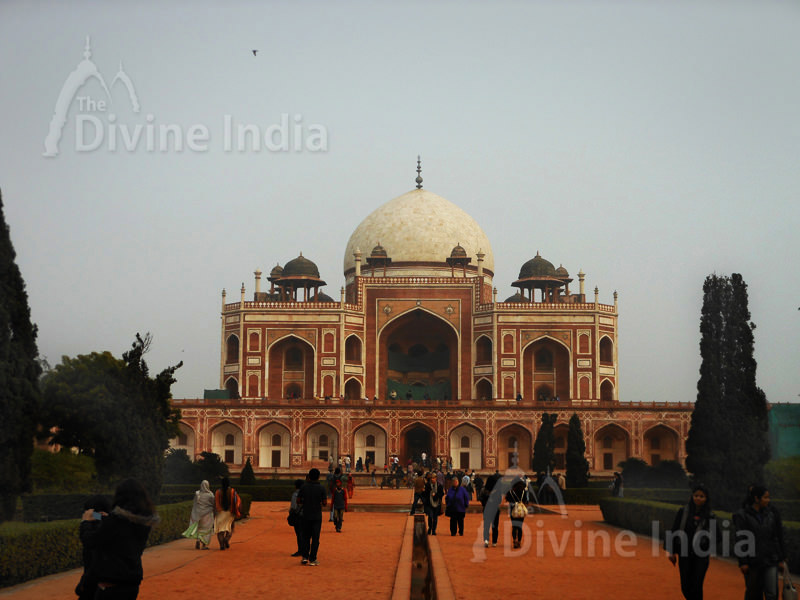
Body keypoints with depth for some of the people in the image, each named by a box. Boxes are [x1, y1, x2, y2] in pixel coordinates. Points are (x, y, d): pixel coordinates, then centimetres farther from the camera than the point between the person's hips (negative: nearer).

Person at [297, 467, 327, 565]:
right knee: (315, 538, 3)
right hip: (317, 516, -2)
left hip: (306, 516, 2)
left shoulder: (304, 487, -3)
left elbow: (298, 501, -1)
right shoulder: (321, 488, -8)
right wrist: (325, 499, 13)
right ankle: (312, 559, 2)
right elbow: (324, 503, -8)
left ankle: (305, 557, 6)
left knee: (306, 537, 14)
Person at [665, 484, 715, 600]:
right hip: (684, 554, 1)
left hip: (701, 556, -1)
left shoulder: (709, 516, 0)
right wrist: (671, 551, 1)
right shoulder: (682, 512, 0)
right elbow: (674, 532, 3)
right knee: (685, 587, 5)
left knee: (696, 587, -7)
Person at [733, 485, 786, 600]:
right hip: (752, 562, -3)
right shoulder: (742, 516, -6)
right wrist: (743, 562, -12)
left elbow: (779, 537, 11)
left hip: (771, 560, 3)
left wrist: (781, 559, 9)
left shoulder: (771, 513, 6)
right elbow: (740, 540, -8)